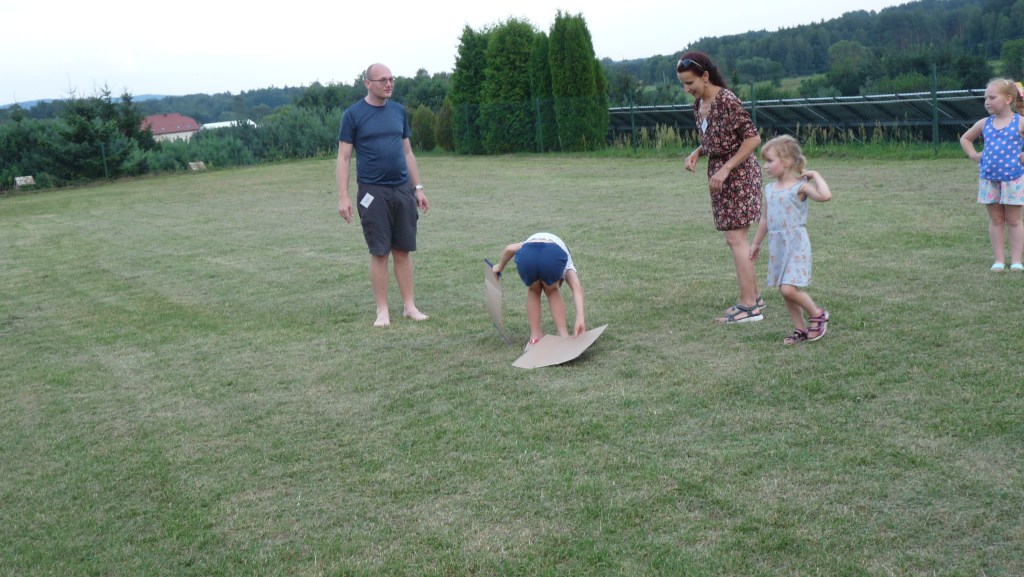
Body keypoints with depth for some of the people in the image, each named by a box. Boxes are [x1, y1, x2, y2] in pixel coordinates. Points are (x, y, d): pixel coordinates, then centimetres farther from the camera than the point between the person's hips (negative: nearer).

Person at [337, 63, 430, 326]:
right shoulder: (353, 114, -2)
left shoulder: (399, 111, 11)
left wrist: (418, 188, 13)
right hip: (373, 192, -4)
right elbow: (344, 157, -3)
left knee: (403, 250, 7)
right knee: (379, 252, 1)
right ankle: (382, 311, 10)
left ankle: (410, 306, 15)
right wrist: (343, 196, -10)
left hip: (403, 189, 4)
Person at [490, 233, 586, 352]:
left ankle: (535, 339, 29)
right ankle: (564, 336, 27)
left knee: (534, 291, 32)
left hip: (527, 254, 1)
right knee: (551, 291, 31)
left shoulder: (528, 243, 46)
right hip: (555, 255, -1)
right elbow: (577, 288, 19)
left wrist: (500, 267, 41)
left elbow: (510, 248, 24)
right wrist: (580, 318, 10)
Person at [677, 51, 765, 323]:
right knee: (737, 239, 13)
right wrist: (696, 154, 0)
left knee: (736, 239, -9)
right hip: (720, 172, 9)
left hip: (738, 173, -9)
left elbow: (753, 138, -19)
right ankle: (753, 296, 23)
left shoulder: (727, 100, -18)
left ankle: (748, 306, -5)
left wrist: (725, 169, -22)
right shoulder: (699, 104, 8)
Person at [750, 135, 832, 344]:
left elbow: (825, 196, -29)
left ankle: (817, 314, 8)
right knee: (784, 291, 9)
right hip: (777, 245, 7)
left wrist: (815, 176, -17)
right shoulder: (769, 189, 9)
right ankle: (800, 329, 21)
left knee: (788, 289, -16)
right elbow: (765, 219, 20)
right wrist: (756, 243, 24)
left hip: (796, 244, -7)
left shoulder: (800, 187, -11)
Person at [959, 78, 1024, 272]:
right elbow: (965, 139, 22)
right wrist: (974, 155, 9)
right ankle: (999, 260, 13)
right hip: (988, 178, 4)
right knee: (996, 220, 8)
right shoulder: (984, 124, 6)